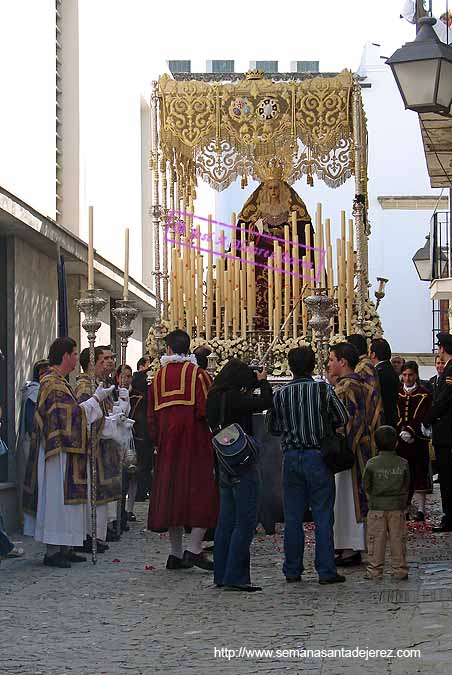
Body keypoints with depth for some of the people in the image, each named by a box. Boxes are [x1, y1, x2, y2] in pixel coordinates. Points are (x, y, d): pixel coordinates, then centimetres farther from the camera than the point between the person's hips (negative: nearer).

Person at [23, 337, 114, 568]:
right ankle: (52, 551, -5)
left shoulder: (58, 380, 16)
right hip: (59, 449, -11)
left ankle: (62, 548, 14)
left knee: (63, 499, 11)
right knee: (57, 497, -8)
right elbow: (73, 413, -20)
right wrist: (95, 399, -11)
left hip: (64, 450, 11)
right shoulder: (53, 382, -16)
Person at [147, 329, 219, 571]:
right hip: (195, 441, -4)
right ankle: (194, 549, -11)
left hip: (167, 444, 4)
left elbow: (152, 415, 8)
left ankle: (176, 554, 10)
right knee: (202, 491, 0)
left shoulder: (159, 376, 6)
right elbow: (206, 410, -13)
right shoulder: (196, 373, -7)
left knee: (172, 490, 9)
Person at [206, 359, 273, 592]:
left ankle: (221, 575, 18)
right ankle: (236, 577, -7)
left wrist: (252, 386, 12)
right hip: (242, 466, -9)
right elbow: (264, 402, -19)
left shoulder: (215, 398, 8)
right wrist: (262, 381, -2)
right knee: (245, 522, -5)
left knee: (226, 521, 14)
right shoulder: (232, 398, -18)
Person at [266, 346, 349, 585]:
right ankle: (326, 571, 0)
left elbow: (272, 427, 9)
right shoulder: (324, 389, -6)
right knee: (323, 516, 1)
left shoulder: (280, 394, 0)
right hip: (318, 457, -2)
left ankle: (292, 570, 11)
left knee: (292, 518, 8)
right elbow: (343, 419, 0)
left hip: (291, 458, 2)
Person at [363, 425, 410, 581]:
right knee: (398, 539, 7)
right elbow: (406, 486, 5)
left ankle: (374, 570, 5)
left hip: (377, 507, -1)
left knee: (376, 539, 4)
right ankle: (399, 570, 9)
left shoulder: (371, 464, -8)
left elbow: (366, 485, 0)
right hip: (397, 507, 1)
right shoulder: (403, 464, -4)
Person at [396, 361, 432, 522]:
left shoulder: (424, 394, 2)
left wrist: (410, 431, -21)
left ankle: (421, 510, 1)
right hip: (400, 441, 3)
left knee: (419, 474, -2)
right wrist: (401, 431, -9)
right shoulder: (396, 393, 10)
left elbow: (422, 418, -8)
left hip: (418, 440, -2)